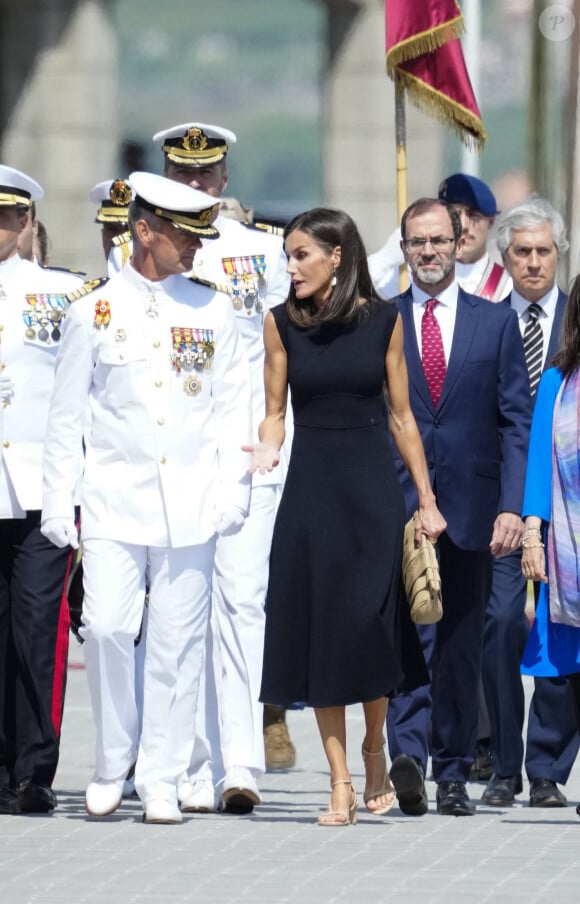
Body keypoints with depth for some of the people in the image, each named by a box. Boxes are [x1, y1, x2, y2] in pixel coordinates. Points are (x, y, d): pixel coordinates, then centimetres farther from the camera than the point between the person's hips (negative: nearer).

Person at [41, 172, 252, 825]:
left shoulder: (211, 311, 9)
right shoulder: (95, 312, 5)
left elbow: (233, 407, 11)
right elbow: (65, 415, 8)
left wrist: (231, 490, 1)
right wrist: (58, 503, 3)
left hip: (190, 506, 1)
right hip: (114, 499, -1)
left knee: (177, 642, -1)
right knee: (106, 628, -13)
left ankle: (160, 781, 6)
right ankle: (112, 765, 6)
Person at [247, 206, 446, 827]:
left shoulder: (381, 320, 0)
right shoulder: (282, 323, 2)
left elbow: (401, 415, 5)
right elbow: (275, 412, 7)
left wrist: (426, 499, 4)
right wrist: (267, 452, -15)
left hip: (373, 484, -1)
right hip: (311, 484, 1)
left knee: (371, 623, -4)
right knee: (319, 629, -1)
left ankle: (375, 753, 21)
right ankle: (340, 784, 3)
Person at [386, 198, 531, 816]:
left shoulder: (496, 323, 8)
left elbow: (518, 420, 5)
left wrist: (512, 505, -5)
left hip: (471, 510, 2)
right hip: (399, 508, -2)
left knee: (461, 646, 7)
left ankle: (452, 776, 13)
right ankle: (408, 754, -28)